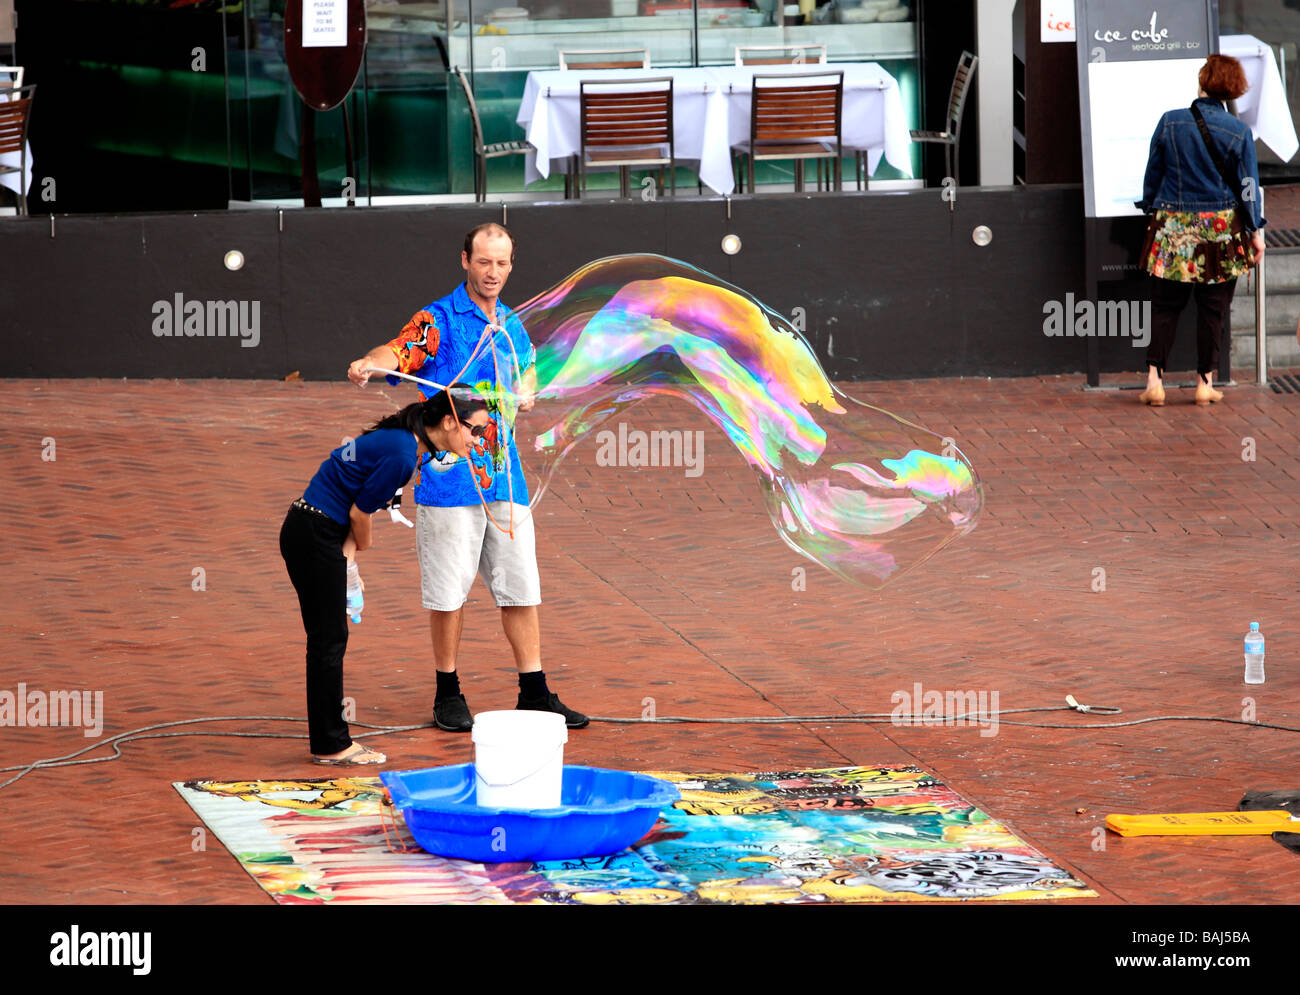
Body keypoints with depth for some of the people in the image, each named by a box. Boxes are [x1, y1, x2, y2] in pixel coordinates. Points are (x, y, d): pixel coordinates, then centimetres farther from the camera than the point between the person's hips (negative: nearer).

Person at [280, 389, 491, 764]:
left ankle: (330, 740, 19)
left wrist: (349, 547, -2)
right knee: (329, 640, -2)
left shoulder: (403, 440, 7)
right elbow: (359, 513, -14)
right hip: (316, 536, -10)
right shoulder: (401, 457, -23)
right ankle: (331, 746, 4)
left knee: (328, 639, 13)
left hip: (309, 532, 10)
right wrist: (362, 543, 6)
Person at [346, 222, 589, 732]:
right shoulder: (439, 320, -5)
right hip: (449, 475, -5)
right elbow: (400, 351, -25)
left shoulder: (512, 326, 15)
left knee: (521, 587, 6)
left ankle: (534, 694, 13)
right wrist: (368, 364, -46)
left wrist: (525, 394, 11)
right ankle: (448, 694, 14)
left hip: (504, 476, 5)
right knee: (449, 591, 1)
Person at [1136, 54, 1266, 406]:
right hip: (1219, 231, -1)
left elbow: (1153, 174, 4)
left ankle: (1154, 379, 1)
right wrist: (1255, 231, 8)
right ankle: (1205, 382, 10)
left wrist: (1151, 208, 18)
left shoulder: (1170, 123, -5)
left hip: (1173, 225, 1)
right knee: (1213, 308, 8)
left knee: (1164, 306, 7)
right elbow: (1248, 187, -2)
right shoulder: (1239, 133, -7)